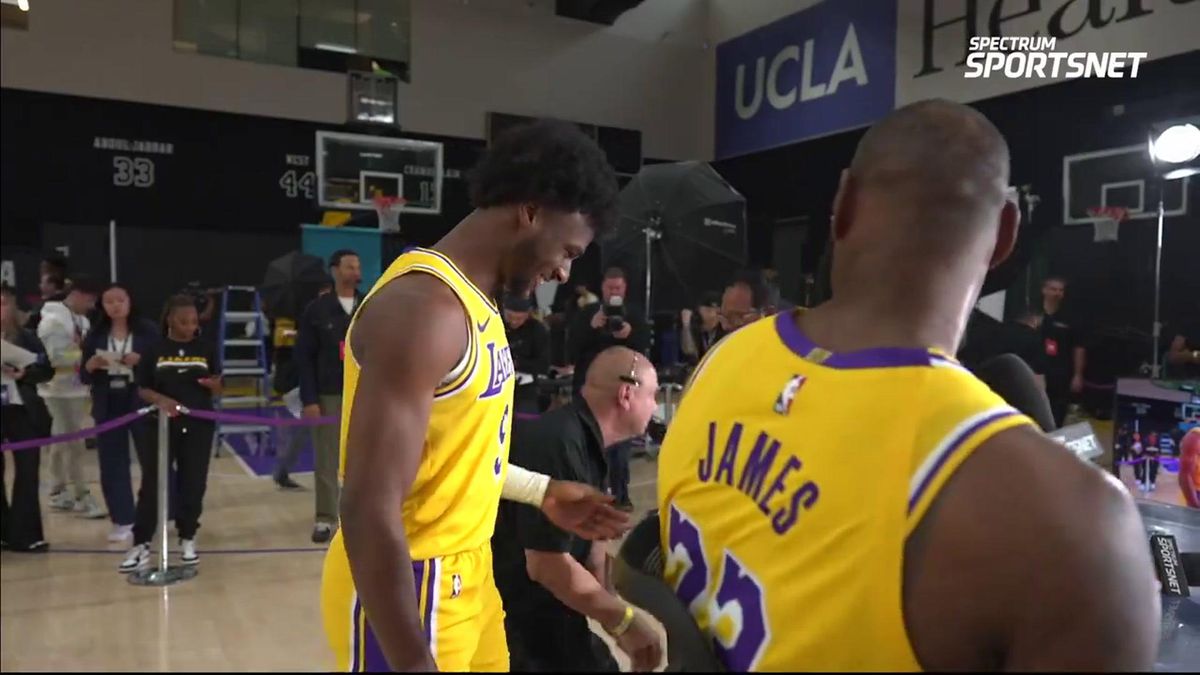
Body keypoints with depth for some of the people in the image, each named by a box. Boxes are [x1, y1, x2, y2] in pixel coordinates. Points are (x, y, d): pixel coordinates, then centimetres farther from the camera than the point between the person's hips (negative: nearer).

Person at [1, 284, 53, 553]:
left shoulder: (27, 337, 2)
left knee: (27, 473, 1)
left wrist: (23, 374, -17)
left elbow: (47, 370, 1)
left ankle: (25, 535, 8)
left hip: (23, 412, 0)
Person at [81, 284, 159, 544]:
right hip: (108, 407, 3)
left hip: (142, 403, -3)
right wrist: (92, 364, -14)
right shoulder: (95, 335, 6)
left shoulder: (147, 330, -4)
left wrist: (140, 361, -22)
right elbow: (85, 377, 7)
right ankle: (122, 521, 18)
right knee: (112, 464, 7)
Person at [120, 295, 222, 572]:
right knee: (152, 484, 1)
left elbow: (217, 389, 6)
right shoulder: (154, 351, 0)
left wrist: (213, 384, -17)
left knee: (193, 484, 6)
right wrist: (161, 400, -18)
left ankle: (187, 539, 21)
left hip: (198, 425, 1)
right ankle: (141, 544, 10)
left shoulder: (207, 349, 3)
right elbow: (142, 389, 2)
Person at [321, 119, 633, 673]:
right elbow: (370, 509, -27)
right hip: (409, 588, -9)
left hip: (467, 572, 9)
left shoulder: (472, 299, 7)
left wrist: (541, 491, 14)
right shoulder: (426, 306, -24)